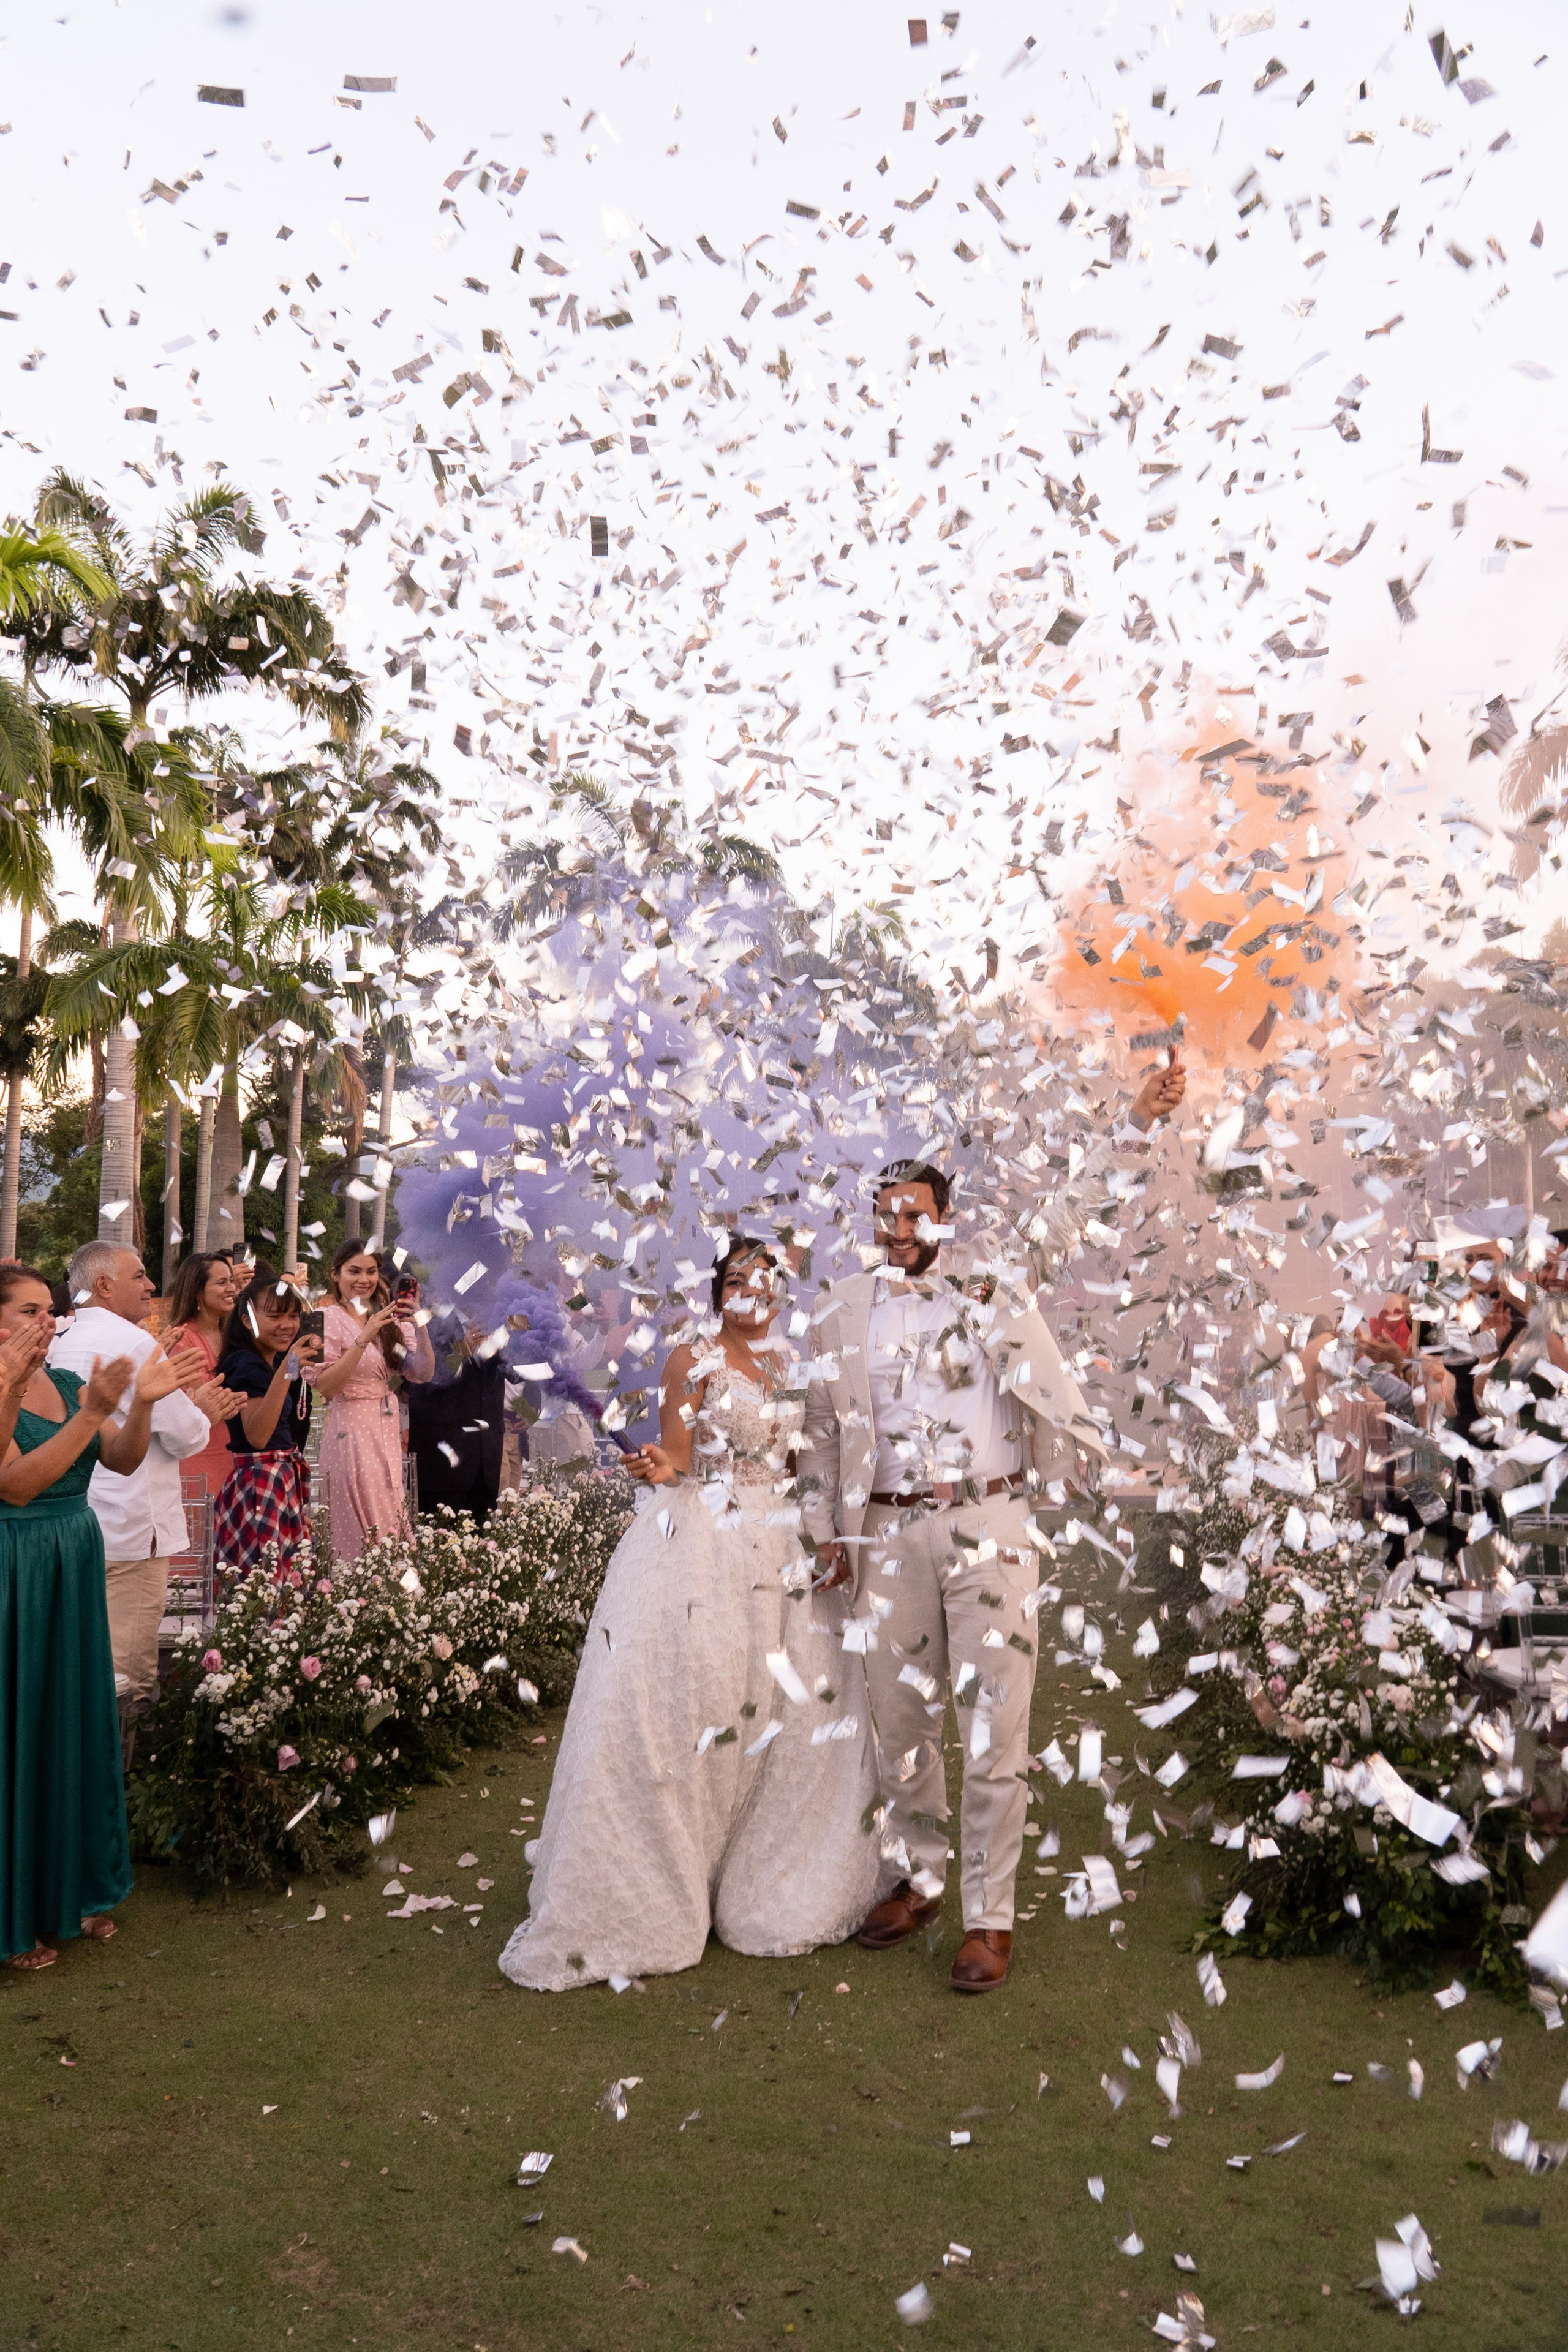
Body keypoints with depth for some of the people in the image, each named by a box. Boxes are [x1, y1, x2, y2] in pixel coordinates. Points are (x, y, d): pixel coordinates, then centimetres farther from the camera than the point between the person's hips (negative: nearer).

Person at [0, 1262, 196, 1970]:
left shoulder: (67, 1381, 7)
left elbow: (123, 1461, 3)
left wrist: (142, 1403, -16)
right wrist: (94, 1412, -29)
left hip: (75, 1572, 6)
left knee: (76, 1724, 13)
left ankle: (75, 1885, 29)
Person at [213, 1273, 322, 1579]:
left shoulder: (272, 1361, 13)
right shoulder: (247, 1365, -14)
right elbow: (257, 1436, -27)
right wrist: (286, 1372, -34)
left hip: (284, 1481, 9)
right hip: (261, 1483, -9)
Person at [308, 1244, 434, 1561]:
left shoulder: (390, 1318, 11)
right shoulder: (329, 1319, -5)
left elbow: (423, 1372, 2)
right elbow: (325, 1387, -16)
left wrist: (418, 1323, -10)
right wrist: (364, 1339, -22)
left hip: (388, 1431, 6)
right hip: (351, 1431, -6)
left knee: (390, 1530, 8)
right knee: (363, 1537, -6)